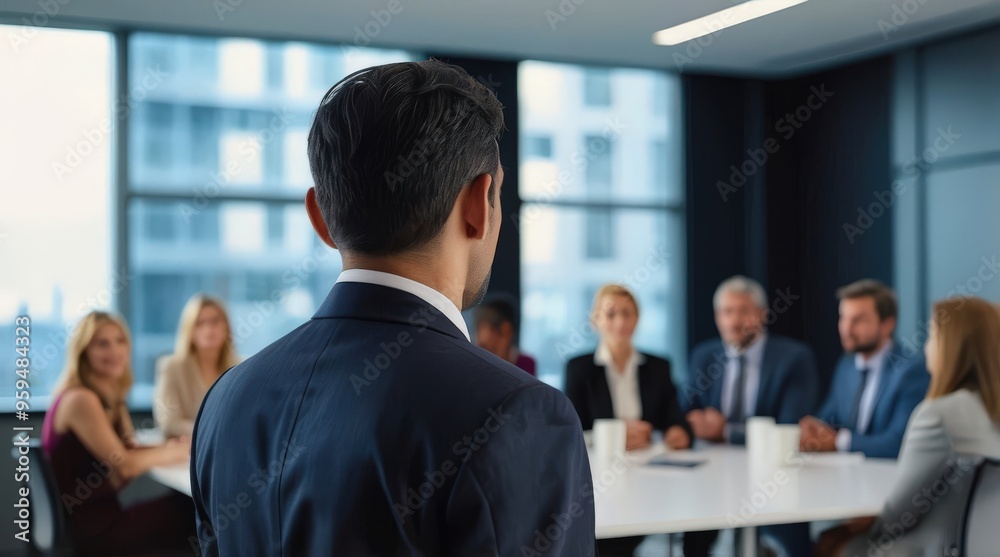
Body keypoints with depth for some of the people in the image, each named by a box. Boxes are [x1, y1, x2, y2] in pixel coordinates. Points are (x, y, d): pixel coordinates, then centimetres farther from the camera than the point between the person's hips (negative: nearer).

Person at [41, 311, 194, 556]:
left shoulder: (108, 397, 11)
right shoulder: (81, 400, -18)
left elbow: (126, 451, 11)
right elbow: (124, 464, -19)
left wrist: (167, 447, -7)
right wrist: (170, 453, -3)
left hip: (98, 516, 8)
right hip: (90, 529, -8)